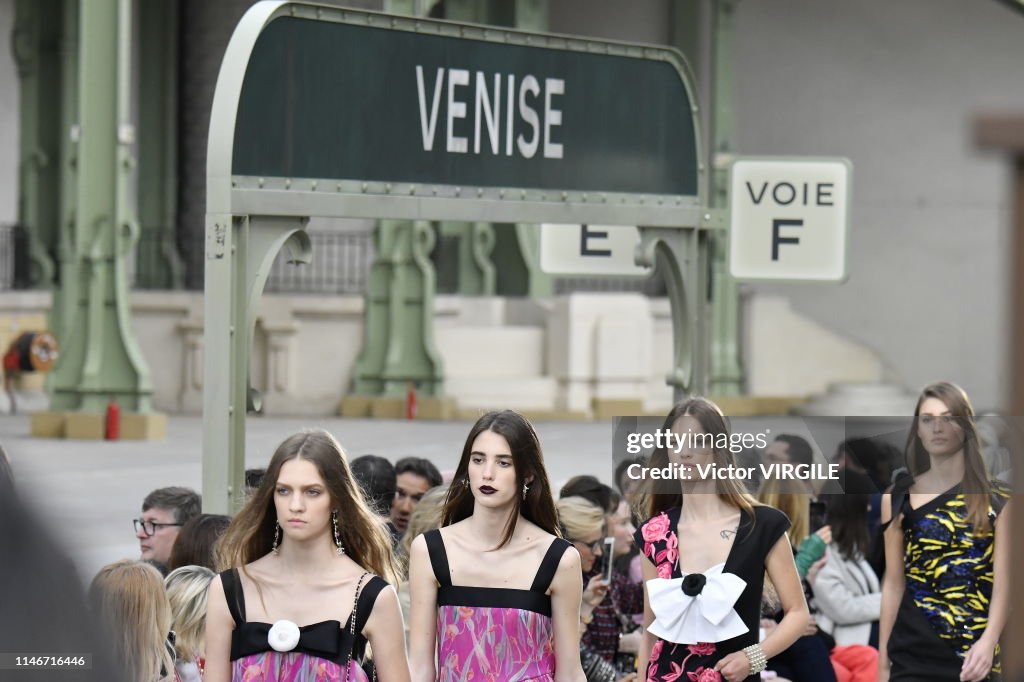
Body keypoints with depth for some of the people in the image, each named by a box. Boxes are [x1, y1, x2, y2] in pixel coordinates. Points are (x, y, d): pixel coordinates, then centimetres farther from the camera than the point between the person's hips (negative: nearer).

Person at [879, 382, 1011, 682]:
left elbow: (1003, 581, -5)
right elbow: (893, 584, 9)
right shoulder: (897, 499, 7)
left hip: (975, 656, 0)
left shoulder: (998, 500, 3)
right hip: (914, 655, 0)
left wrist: (988, 641, -21)